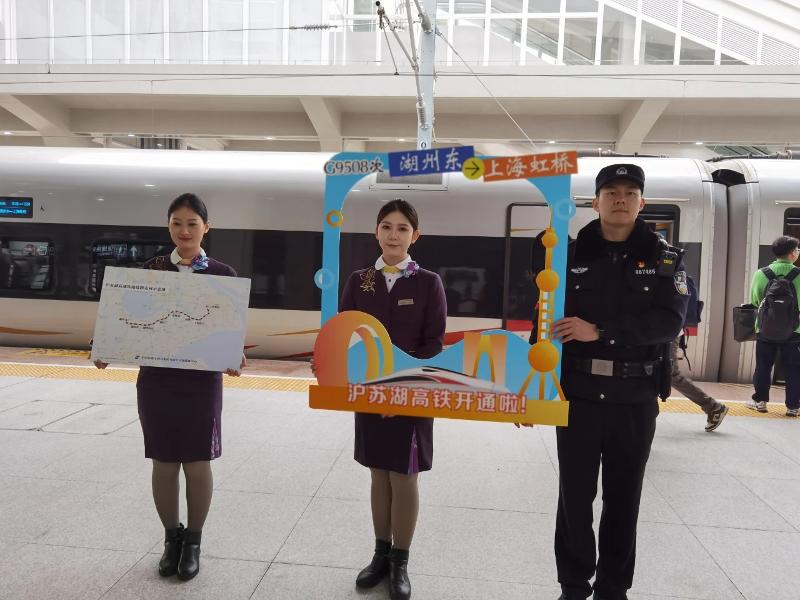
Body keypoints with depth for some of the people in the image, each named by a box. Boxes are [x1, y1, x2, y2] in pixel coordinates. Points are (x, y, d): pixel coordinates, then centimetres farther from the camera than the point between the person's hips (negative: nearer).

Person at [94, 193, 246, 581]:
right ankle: (171, 538, 30)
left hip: (202, 382, -2)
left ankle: (193, 541, 25)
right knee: (164, 462, 11)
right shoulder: (152, 269, 3)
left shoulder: (223, 275, -1)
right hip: (156, 379, 2)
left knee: (198, 462, 7)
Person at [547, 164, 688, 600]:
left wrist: (599, 331, -20)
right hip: (578, 395, 0)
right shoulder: (571, 254, 3)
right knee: (574, 496, 8)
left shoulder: (664, 258, 3)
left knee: (623, 499, 12)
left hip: (635, 400, 0)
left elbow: (669, 321, -11)